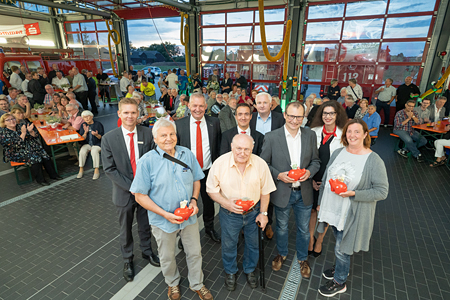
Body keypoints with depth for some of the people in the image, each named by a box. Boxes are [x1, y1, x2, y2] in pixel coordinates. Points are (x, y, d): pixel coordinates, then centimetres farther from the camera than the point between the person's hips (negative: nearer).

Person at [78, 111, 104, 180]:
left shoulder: (98, 124, -4)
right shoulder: (83, 125, 7)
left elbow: (101, 137, -5)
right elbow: (82, 138, 4)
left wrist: (96, 135, -26)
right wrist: (85, 132, -15)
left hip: (97, 144, -3)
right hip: (88, 144, 4)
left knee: (94, 151, -34)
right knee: (82, 151, -27)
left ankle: (96, 170, -25)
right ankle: (81, 169, -11)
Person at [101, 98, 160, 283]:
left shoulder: (148, 133, -8)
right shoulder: (108, 139, -11)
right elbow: (109, 169, -12)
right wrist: (131, 187, -18)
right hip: (124, 192, -1)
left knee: (145, 225, 20)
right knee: (125, 229, 18)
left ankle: (147, 251, 46)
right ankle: (127, 259, 42)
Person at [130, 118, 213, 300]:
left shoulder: (187, 154, -6)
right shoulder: (147, 161, -17)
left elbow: (196, 180, 5)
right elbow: (140, 196, -14)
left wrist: (194, 200, -12)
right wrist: (165, 214, -21)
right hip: (163, 220, -2)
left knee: (195, 253, 18)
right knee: (167, 257, 21)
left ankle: (197, 284, 46)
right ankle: (173, 284, 52)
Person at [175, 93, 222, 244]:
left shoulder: (214, 122, -3)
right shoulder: (179, 124, -7)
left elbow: (219, 146, 2)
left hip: (208, 171, 1)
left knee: (209, 202, 19)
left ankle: (209, 227, 45)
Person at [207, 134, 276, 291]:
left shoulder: (260, 164, -17)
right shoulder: (220, 163, -22)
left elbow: (265, 191, -4)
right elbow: (211, 190, -12)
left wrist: (263, 213, -2)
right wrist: (227, 203, -26)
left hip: (253, 212, 2)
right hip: (229, 214, -1)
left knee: (252, 243, 22)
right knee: (229, 244, 20)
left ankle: (250, 269, 53)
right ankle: (230, 272, 51)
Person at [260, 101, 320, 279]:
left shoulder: (310, 135, -3)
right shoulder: (272, 137, -12)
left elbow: (316, 160, 6)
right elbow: (263, 163, -6)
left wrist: (309, 172, -14)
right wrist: (278, 175, -20)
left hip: (304, 192, 2)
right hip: (282, 192, -2)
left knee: (304, 229, 19)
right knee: (282, 227, 20)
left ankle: (302, 258, 45)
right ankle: (281, 254, 47)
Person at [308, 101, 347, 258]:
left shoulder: (343, 136, -7)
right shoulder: (313, 132, -3)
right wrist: (310, 178, -3)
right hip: (312, 180, 1)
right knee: (312, 210, 12)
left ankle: (319, 241, 35)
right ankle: (311, 238, 34)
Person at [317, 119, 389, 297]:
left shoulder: (374, 161, -16)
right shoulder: (337, 153, 0)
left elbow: (382, 192, -14)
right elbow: (326, 179, 8)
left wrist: (353, 193, -25)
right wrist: (320, 202, 12)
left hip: (353, 214, -5)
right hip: (333, 208, 5)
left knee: (341, 249, 9)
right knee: (339, 242, 24)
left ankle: (339, 282, 34)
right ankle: (341, 267, 51)